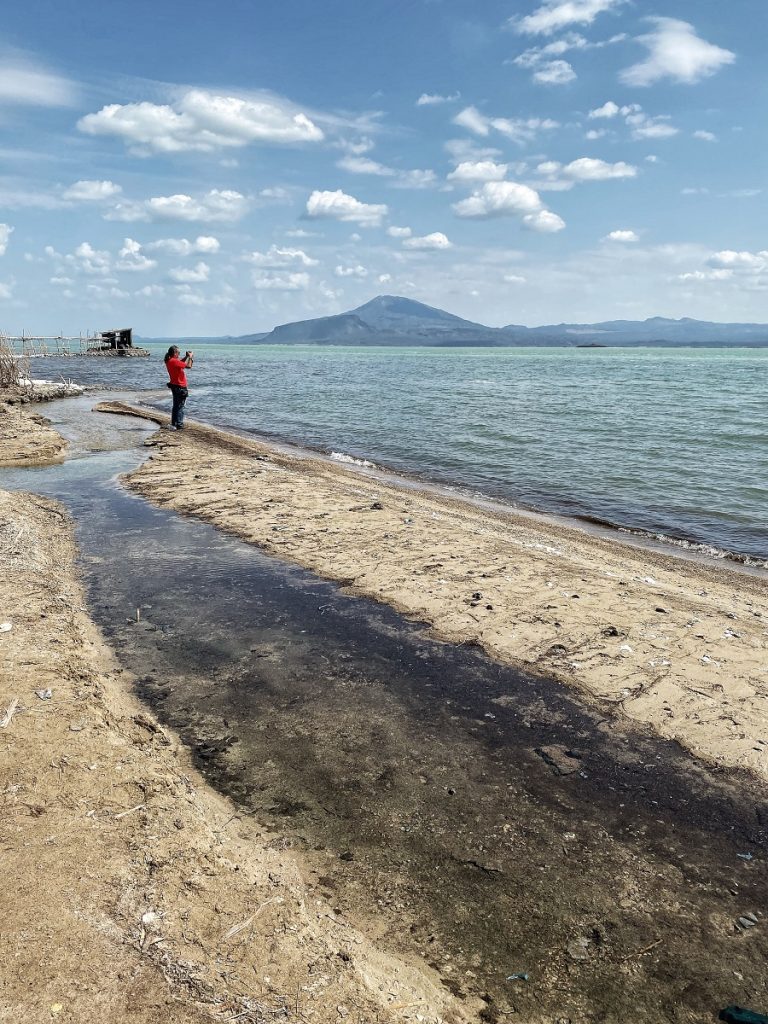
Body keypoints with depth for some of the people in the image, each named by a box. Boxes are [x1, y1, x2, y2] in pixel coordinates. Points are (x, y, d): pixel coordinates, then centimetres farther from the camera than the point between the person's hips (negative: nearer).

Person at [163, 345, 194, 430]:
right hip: (180, 387, -10)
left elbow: (180, 363, 23)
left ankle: (174, 424, 24)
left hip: (174, 386, 10)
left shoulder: (169, 361, 5)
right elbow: (188, 366, -20)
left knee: (176, 406, 18)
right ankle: (179, 425, 0)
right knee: (180, 406, -3)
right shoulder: (174, 361, -22)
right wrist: (190, 357, -6)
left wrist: (186, 357, 13)